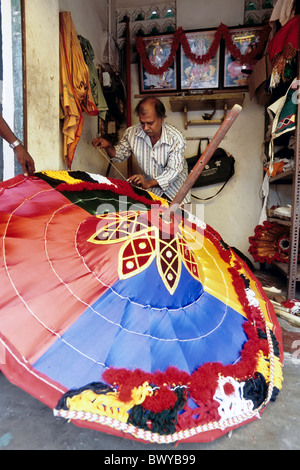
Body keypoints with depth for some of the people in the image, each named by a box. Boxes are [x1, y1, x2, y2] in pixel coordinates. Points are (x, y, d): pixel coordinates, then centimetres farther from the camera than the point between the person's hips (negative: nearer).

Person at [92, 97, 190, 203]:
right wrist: (108, 146, -17)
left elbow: (173, 171, -24)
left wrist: (149, 183, -40)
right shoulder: (132, 133, -11)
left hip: (175, 186, -2)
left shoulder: (176, 138, -21)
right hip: (150, 185, 3)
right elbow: (120, 155, 7)